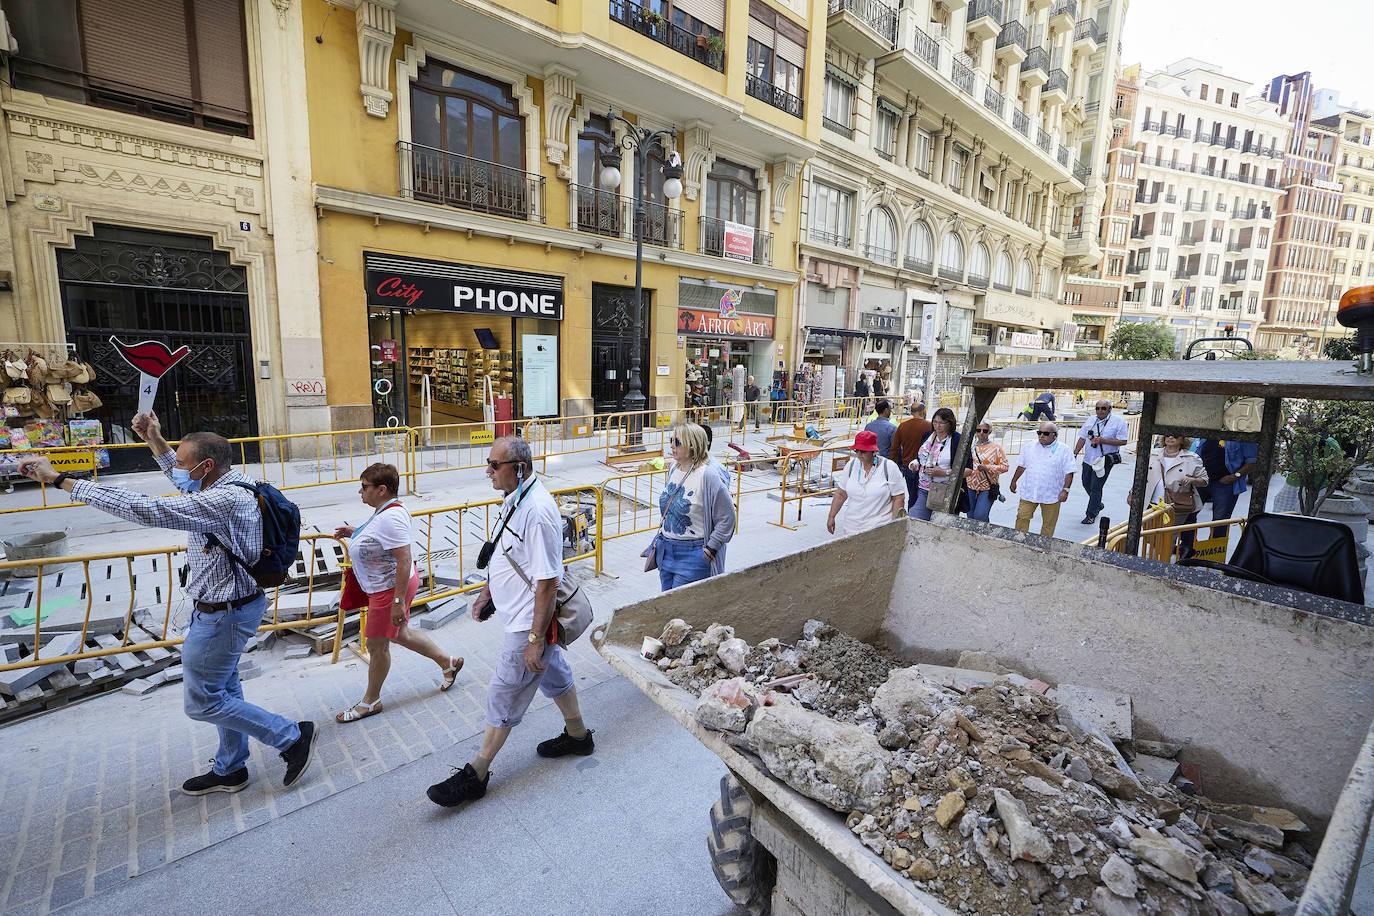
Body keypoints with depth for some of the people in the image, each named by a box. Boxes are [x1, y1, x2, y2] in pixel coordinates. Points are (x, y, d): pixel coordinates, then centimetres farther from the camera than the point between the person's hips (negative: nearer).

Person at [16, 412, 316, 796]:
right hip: (224, 606, 10)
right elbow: (185, 483, 24)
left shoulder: (225, 500, -29)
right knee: (223, 688, 22)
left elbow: (142, 509, -32)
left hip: (223, 614, -10)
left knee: (201, 701, 5)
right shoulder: (232, 484, 2)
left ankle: (293, 737, 12)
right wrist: (155, 440, 15)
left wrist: (60, 479, -24)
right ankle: (230, 770, 39)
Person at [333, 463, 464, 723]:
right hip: (389, 584, 10)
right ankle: (448, 662, 36)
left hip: (391, 589, -10)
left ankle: (370, 701, 31)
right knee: (400, 634, 23)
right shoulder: (386, 510, 5)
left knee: (377, 646, 9)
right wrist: (355, 532, 10)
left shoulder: (389, 517, -27)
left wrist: (398, 601, -28)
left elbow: (404, 561, -30)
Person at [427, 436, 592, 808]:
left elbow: (548, 581, -29)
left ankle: (476, 774, 27)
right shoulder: (515, 499, 2)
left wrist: (536, 639, -24)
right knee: (553, 673, 24)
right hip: (519, 614, 10)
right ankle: (577, 736, 44)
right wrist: (488, 591, 19)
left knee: (503, 697, 7)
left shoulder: (537, 511, -30)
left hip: (528, 623, -10)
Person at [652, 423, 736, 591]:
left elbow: (727, 518, -16)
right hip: (665, 551, 8)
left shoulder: (708, 477, -18)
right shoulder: (673, 469, 5)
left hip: (692, 554, -7)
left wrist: (709, 550, -15)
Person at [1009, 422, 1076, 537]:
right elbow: (1022, 466, 17)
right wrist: (1014, 481, 18)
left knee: (1048, 524, 8)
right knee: (1022, 517, -1)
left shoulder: (1063, 450, -3)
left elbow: (1069, 472, -5)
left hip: (1051, 496, -2)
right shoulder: (1030, 448, 7)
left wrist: (1065, 489, -13)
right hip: (1029, 493, 3)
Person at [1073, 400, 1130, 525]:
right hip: (1088, 459, 6)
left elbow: (1122, 441, -11)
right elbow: (1082, 439, 13)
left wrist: (1102, 440, -20)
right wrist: (1074, 454, 7)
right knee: (1086, 484, 15)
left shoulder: (1118, 422, -6)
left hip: (1104, 461, -6)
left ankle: (1091, 515, 6)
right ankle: (1098, 504, 40)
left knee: (1095, 488, -4)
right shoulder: (1091, 421, 10)